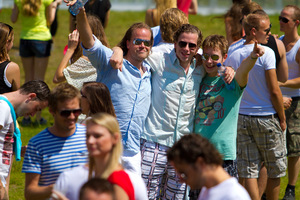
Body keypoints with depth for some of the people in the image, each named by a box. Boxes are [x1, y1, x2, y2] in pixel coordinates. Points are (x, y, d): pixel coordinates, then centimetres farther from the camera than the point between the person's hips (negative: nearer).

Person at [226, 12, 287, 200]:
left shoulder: (233, 56, 4)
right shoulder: (266, 53, -13)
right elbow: (274, 91, -14)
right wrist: (282, 118, -3)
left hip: (241, 119, 5)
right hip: (266, 117, -5)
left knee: (249, 171, 3)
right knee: (275, 170, 11)